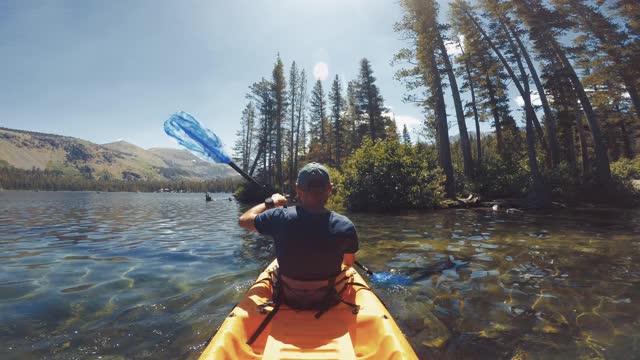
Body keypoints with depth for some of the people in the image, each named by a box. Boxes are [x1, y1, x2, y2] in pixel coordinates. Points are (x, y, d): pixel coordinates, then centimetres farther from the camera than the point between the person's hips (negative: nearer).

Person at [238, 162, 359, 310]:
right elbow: (349, 264, -4)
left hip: (288, 299, 1)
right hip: (327, 300, 0)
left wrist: (271, 202, 6)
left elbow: (243, 220, -6)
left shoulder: (280, 218, -26)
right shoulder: (346, 226, -24)